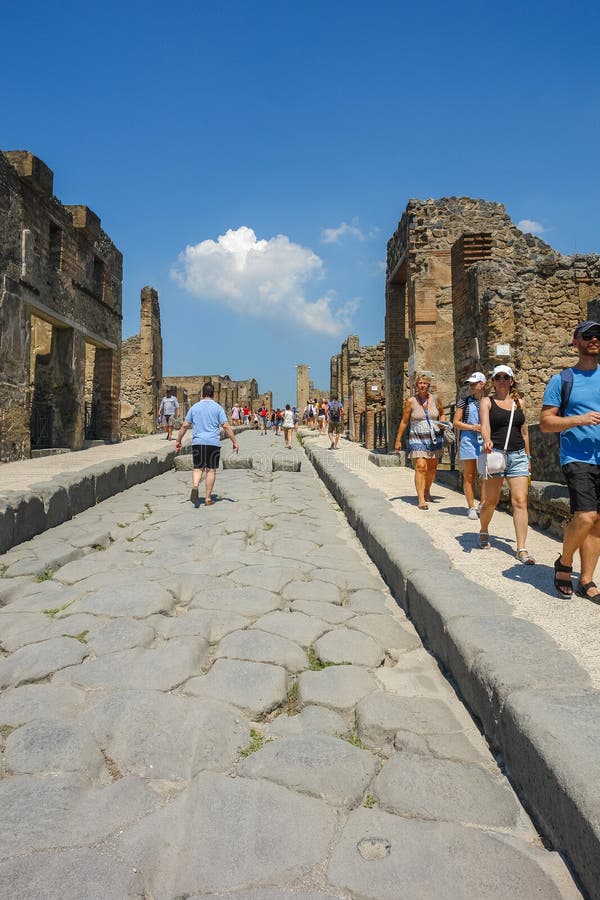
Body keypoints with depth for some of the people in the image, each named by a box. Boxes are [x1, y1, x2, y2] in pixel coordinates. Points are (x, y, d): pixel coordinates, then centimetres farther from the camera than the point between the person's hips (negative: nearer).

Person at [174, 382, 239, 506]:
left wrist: (178, 441, 17)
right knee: (211, 470, 6)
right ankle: (208, 498, 9)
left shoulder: (194, 407, 8)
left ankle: (195, 486, -17)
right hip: (213, 443, -2)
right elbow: (226, 426, -6)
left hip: (197, 442, 2)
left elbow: (185, 425, 8)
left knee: (198, 468, 11)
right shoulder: (218, 408, 0)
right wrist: (234, 442, -1)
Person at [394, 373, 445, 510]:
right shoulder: (411, 402, -3)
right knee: (420, 467, -15)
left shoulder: (435, 399, 4)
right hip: (417, 438, -3)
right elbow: (404, 422, 2)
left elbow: (442, 414, 22)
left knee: (432, 467, 12)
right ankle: (421, 499, -16)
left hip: (434, 438, 4)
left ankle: (427, 491, 36)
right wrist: (398, 440, 3)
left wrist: (442, 422, 1)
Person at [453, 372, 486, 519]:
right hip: (468, 440, -2)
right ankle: (471, 507, 9)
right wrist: (473, 427, -11)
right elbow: (456, 422, 1)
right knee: (469, 476, 2)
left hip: (485, 441, 2)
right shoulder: (464, 401, 3)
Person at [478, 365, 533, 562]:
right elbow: (485, 425, -14)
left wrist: (528, 457, 19)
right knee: (490, 500, 5)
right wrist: (487, 440, -35)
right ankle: (483, 532, 34)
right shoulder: (487, 402, 3)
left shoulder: (520, 402, 14)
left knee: (520, 501, -6)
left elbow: (524, 431, 19)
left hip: (518, 456, 3)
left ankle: (521, 549, -5)